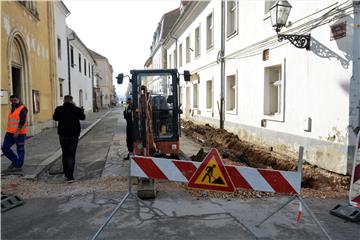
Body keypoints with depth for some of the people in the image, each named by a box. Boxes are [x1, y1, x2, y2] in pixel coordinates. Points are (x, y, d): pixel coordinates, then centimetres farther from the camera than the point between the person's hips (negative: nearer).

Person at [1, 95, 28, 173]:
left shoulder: (23, 108, -8)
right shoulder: (13, 109, 18)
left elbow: (22, 121, -18)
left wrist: (17, 131, -24)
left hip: (19, 133, -8)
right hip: (10, 132, 8)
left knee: (20, 150, 0)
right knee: (5, 147, 4)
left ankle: (19, 166, 8)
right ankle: (15, 161, 19)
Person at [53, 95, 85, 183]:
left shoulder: (59, 109, -6)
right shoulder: (76, 109, -10)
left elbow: (55, 118, 12)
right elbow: (82, 117, 9)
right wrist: (82, 111, 28)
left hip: (62, 136, 2)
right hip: (73, 136, -2)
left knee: (65, 155, 18)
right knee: (71, 156, -1)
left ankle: (66, 174, 27)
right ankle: (70, 177, -8)